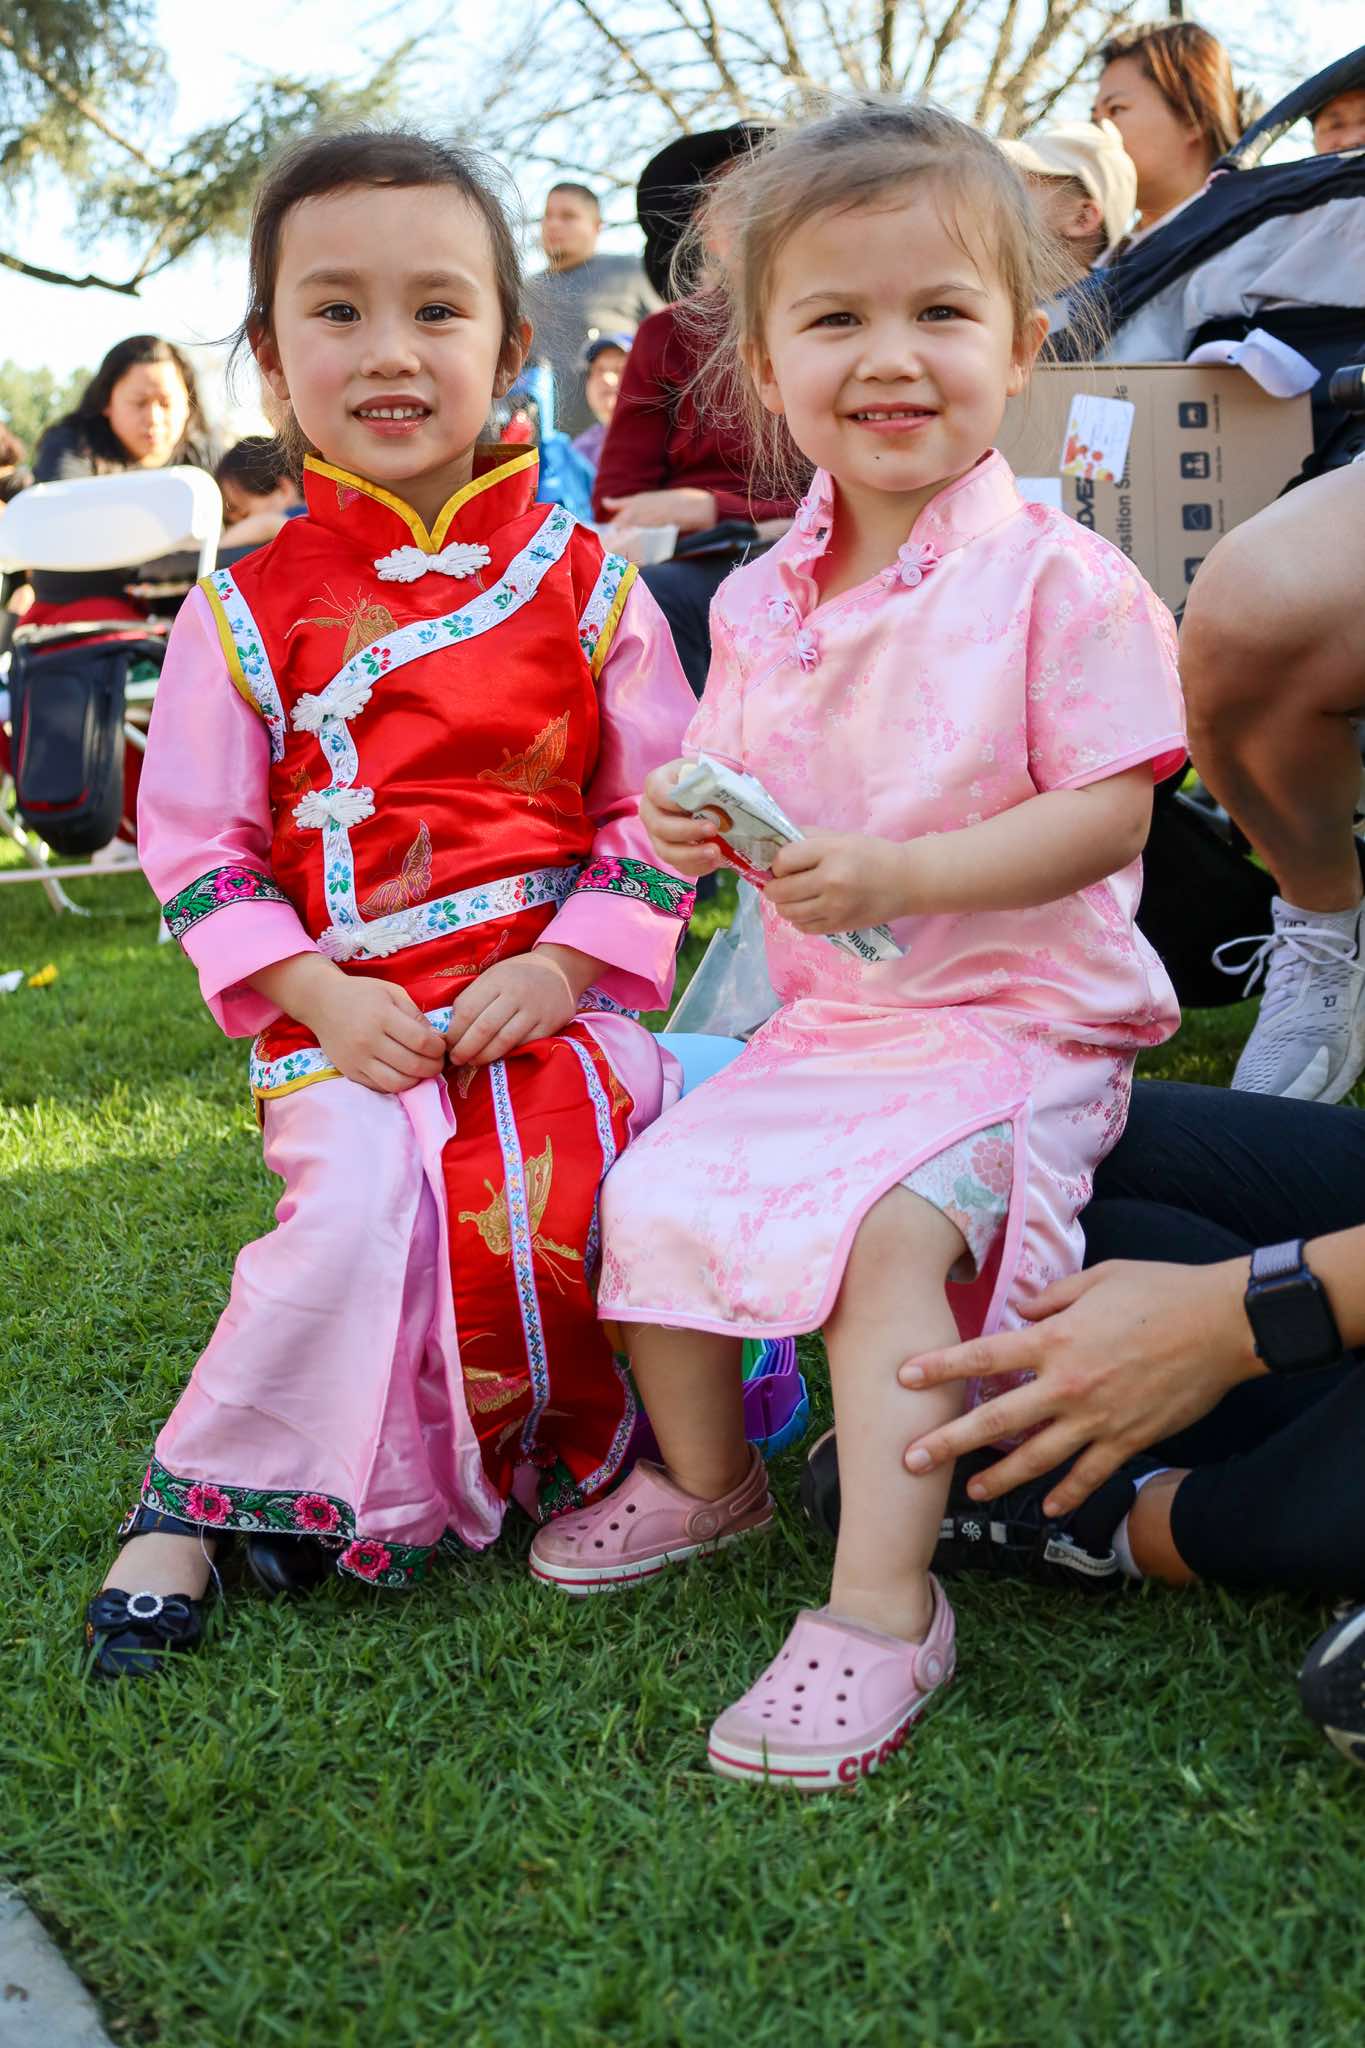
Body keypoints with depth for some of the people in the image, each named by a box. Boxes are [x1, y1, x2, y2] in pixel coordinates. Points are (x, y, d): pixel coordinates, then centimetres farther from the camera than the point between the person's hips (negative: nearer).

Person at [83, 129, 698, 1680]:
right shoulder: (250, 608, 5)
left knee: (552, 1208, -24)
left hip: (551, 992, 1)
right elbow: (195, 845, 5)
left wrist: (565, 967, -9)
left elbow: (660, 806, 5)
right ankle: (193, 1508, -4)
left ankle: (534, 1464, 5)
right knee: (357, 1212, -25)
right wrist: (315, 996, -9)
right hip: (345, 1010, -1)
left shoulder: (581, 582, 6)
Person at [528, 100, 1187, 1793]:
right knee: (652, 1193, -1)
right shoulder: (763, 600, 6)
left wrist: (897, 873, -26)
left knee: (884, 1223, -29)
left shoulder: (1060, 581, -13)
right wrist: (701, 825, -7)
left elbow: (1107, 815, -18)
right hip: (819, 1017, 7)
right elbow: (733, 773, 18)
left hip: (1014, 1021, -7)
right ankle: (703, 1478, 24)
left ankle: (883, 1603, -18)